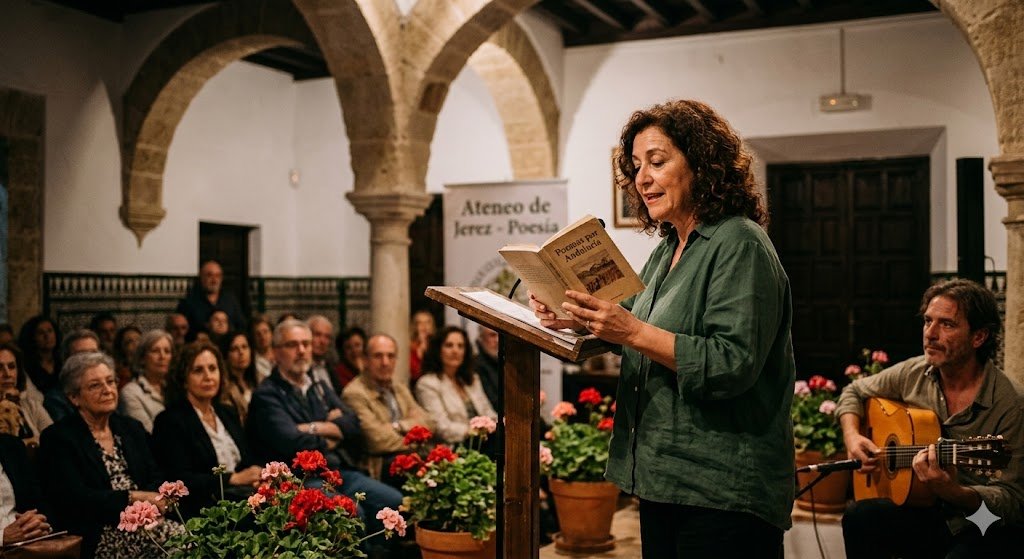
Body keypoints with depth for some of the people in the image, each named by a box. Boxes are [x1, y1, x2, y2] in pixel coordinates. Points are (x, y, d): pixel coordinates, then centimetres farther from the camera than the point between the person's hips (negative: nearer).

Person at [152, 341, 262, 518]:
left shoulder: (228, 413, 21)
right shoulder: (169, 420, -1)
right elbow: (180, 480, -11)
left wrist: (257, 476, -5)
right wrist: (234, 478, -14)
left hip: (243, 493, 7)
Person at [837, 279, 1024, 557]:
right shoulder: (913, 373, 0)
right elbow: (854, 392, 18)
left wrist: (952, 492, -34)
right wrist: (852, 435, -1)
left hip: (987, 528, -5)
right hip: (928, 514, 5)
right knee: (859, 517, -25)